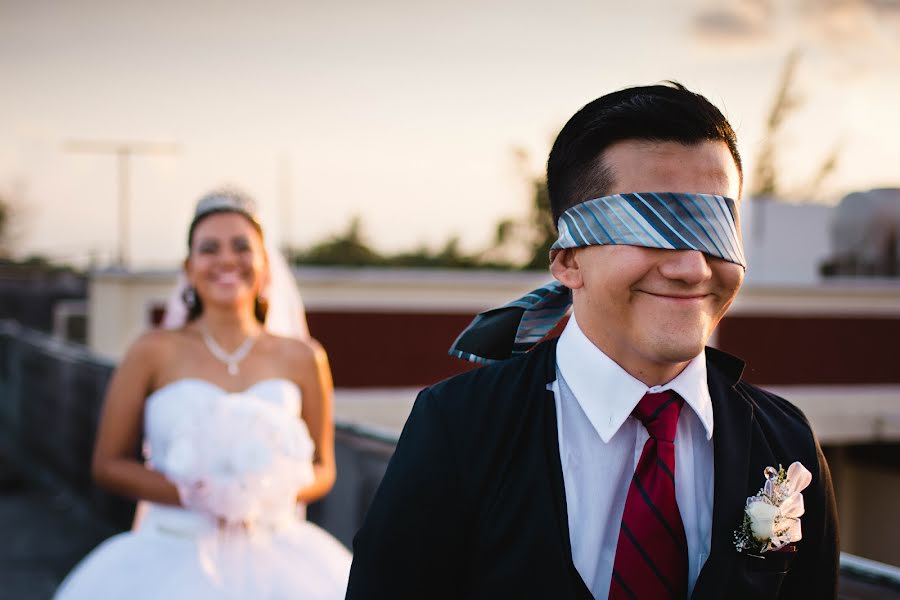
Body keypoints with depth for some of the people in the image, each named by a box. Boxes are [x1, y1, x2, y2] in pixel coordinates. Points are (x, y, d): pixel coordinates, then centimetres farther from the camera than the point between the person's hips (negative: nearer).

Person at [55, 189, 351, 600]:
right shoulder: (154, 353, -1)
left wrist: (271, 493, -10)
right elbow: (108, 464, 1)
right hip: (172, 561, -2)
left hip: (271, 562, 2)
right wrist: (194, 496, -12)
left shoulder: (301, 359, 3)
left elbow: (322, 470, 10)